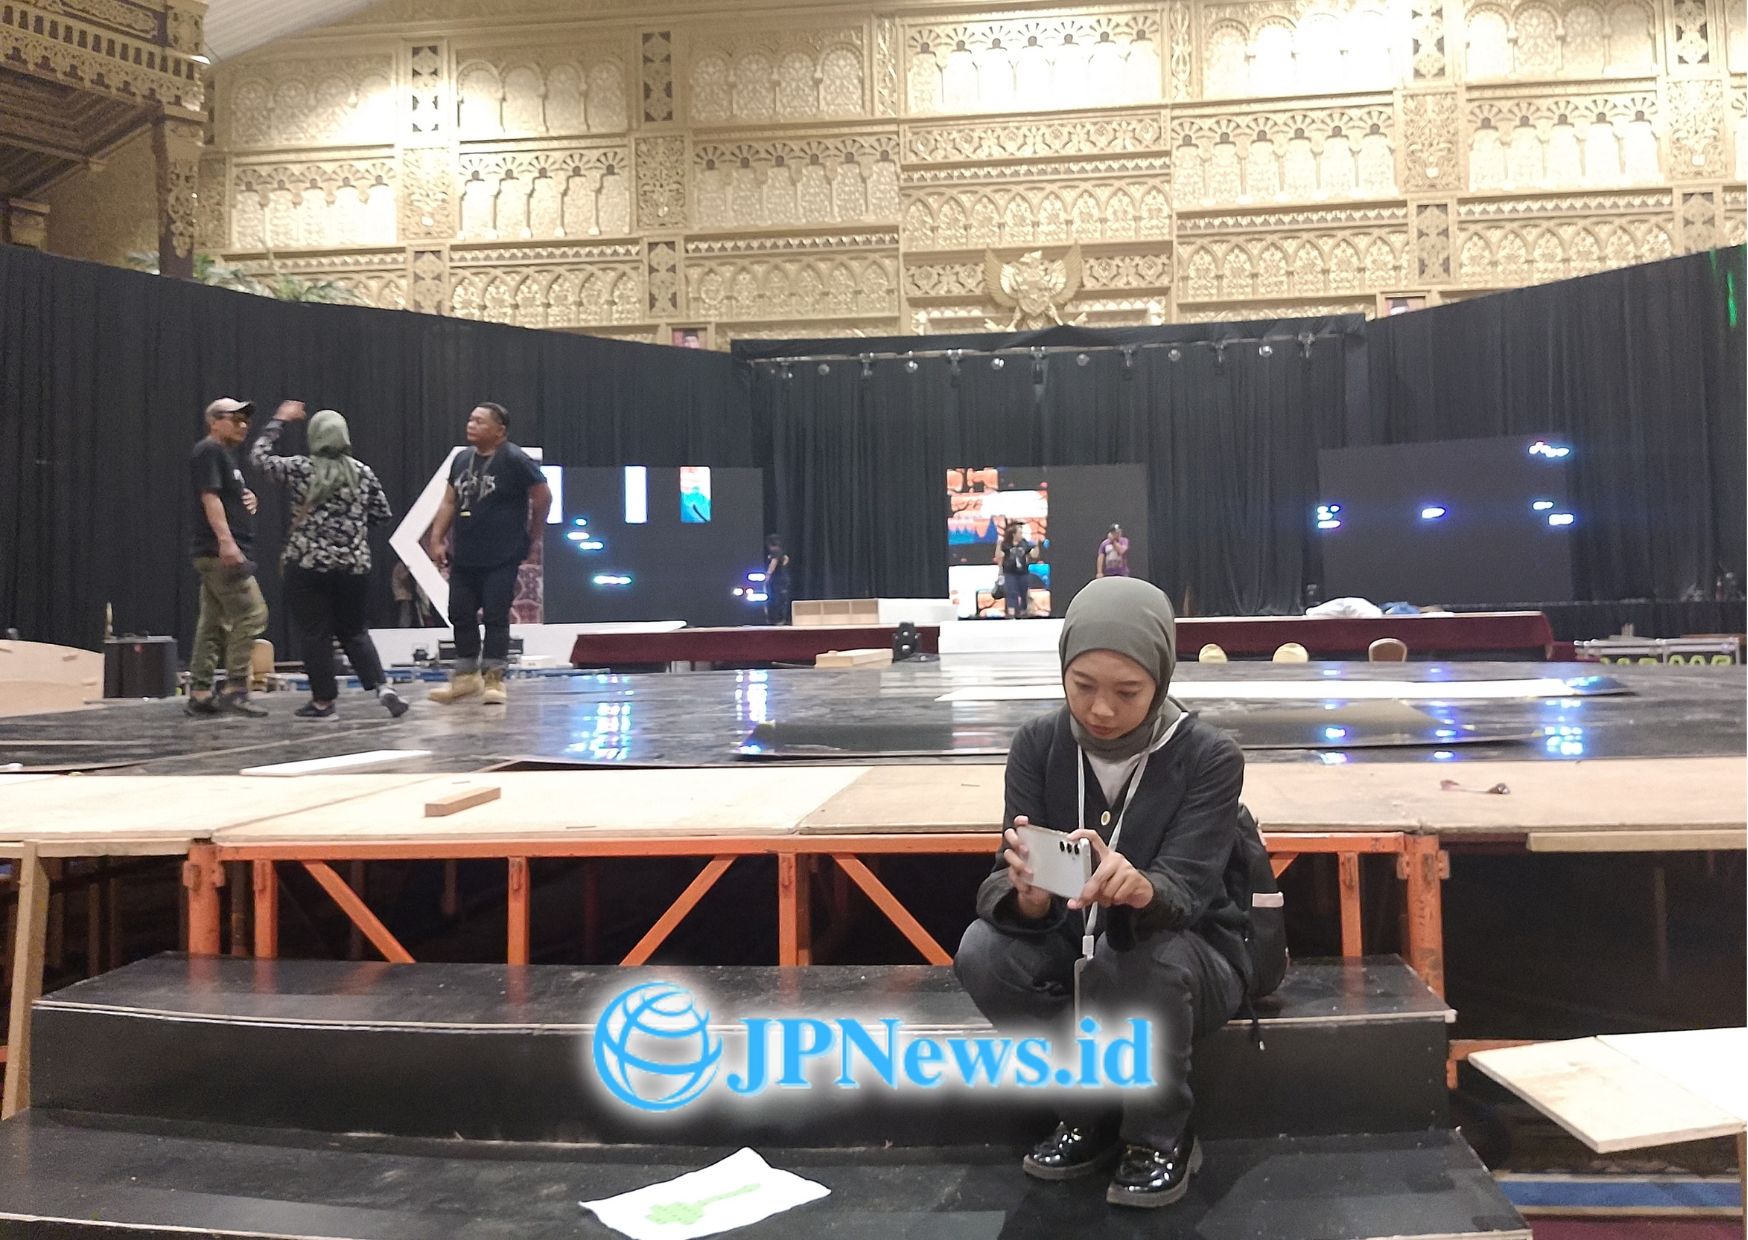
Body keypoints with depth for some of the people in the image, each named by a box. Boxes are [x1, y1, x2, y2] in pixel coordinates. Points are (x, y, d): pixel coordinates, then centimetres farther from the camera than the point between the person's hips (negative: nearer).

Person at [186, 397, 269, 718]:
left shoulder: (225, 455, 23)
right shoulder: (208, 451, -7)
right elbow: (209, 496, -17)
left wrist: (250, 500, 10)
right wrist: (226, 540, -26)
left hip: (218, 555, 10)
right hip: (220, 551, -10)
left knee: (214, 623, 8)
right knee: (252, 613, -13)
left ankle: (199, 693, 9)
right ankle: (234, 689, -13)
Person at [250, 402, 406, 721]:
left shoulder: (300, 469, -6)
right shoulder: (362, 472, 2)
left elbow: (259, 456, 8)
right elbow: (382, 513, 10)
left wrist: (279, 420, 17)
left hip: (308, 565, -3)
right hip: (354, 565, 3)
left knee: (314, 634, 6)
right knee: (354, 632, 14)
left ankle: (324, 701, 10)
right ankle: (382, 687, -3)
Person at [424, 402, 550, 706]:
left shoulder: (515, 460, -11)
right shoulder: (462, 458, 9)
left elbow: (543, 497, -7)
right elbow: (449, 502, 14)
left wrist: (529, 537, 0)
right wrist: (437, 539, 6)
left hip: (501, 559, -7)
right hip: (463, 558, 7)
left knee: (495, 617, -3)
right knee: (460, 615, 10)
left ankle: (493, 680, 7)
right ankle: (466, 676, 24)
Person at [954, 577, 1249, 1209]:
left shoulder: (1209, 756, -17)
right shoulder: (1038, 744, -10)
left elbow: (1185, 892, -26)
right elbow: (1004, 885, -16)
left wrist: (1137, 888, -52)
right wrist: (1026, 894, -43)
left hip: (1190, 955, -3)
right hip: (1073, 949, 3)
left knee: (1146, 955, -36)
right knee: (983, 952, -26)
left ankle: (1161, 1137, -8)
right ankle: (1091, 1113, -3)